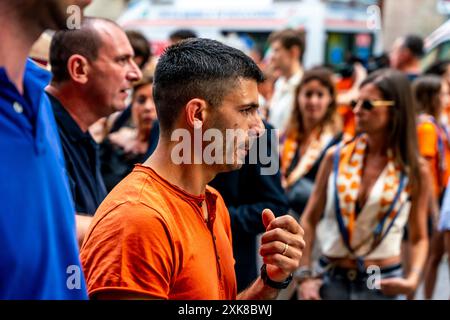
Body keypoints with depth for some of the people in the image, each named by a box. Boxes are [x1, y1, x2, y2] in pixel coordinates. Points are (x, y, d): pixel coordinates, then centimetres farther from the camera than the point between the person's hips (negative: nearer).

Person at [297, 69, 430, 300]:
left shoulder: (414, 170, -3)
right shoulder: (336, 157, -1)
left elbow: (419, 238, 4)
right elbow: (309, 220, 4)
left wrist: (412, 280, -13)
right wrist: (304, 275, -3)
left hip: (382, 284, -1)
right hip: (330, 278, 1)